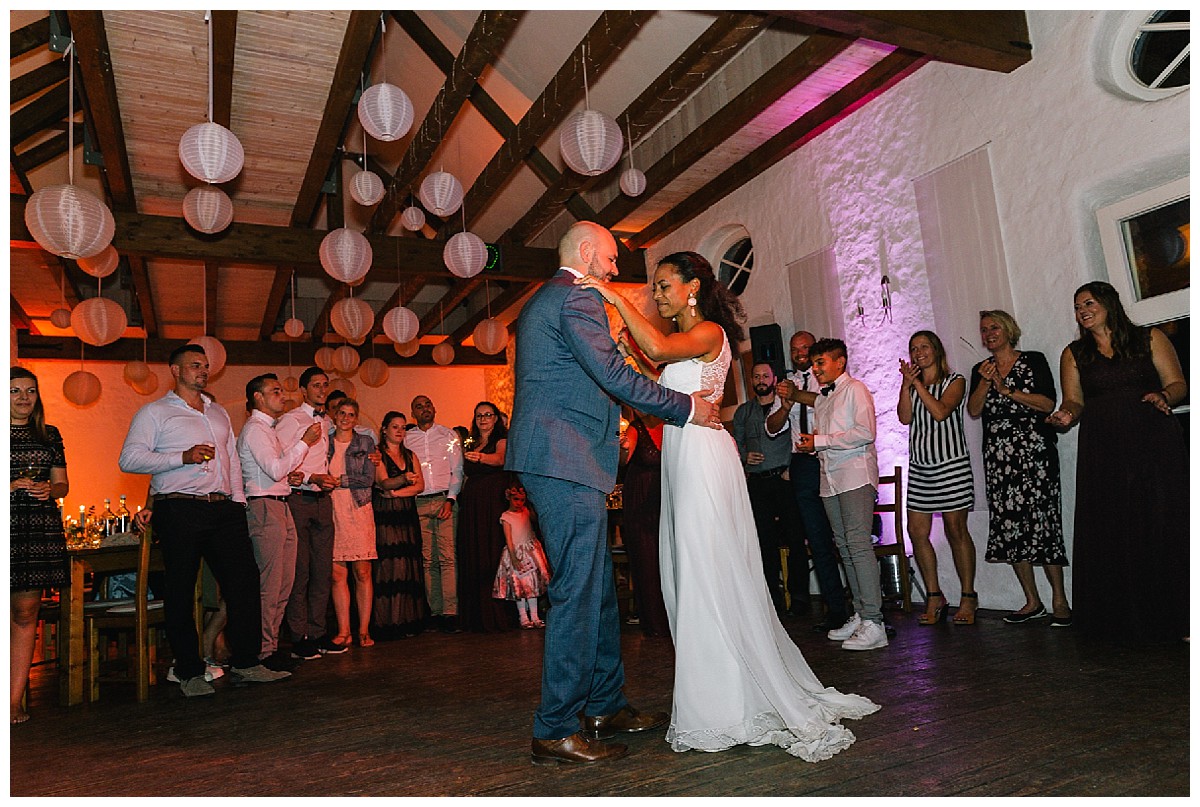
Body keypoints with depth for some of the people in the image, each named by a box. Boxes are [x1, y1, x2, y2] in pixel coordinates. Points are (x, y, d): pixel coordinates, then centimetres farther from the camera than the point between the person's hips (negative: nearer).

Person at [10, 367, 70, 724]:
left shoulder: (50, 435, 15)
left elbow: (62, 483, 17)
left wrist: (50, 490, -4)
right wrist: (13, 486, -11)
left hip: (41, 527, 3)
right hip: (8, 525, -3)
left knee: (26, 613, 3)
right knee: (18, 611, -5)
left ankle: (15, 698, 8)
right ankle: (15, 699, 10)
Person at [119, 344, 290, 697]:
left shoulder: (219, 412, 23)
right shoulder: (155, 412, 5)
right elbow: (129, 459, -6)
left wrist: (238, 502, 14)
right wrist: (183, 457, -15)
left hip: (224, 509, 5)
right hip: (180, 511, -5)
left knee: (244, 580, 0)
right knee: (181, 591, 0)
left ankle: (245, 662, 9)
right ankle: (190, 672, 10)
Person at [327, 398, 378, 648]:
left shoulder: (365, 442, 8)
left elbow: (368, 479, -1)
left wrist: (339, 480, -8)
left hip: (358, 510, -1)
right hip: (332, 511, 1)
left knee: (362, 572, -3)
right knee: (337, 574, -2)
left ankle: (364, 630, 4)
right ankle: (343, 631, 5)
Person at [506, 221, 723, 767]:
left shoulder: (541, 302, 25)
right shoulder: (576, 297, -8)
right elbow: (615, 375, -16)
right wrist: (687, 407, -7)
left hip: (555, 462, 11)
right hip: (566, 461, -11)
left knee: (597, 586, 14)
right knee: (579, 591, -7)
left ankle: (606, 706, 25)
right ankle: (556, 731, 2)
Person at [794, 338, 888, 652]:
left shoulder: (855, 389, -2)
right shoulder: (821, 399, 21)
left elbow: (865, 432, -15)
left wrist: (820, 441, -13)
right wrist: (809, 445, 3)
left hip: (855, 475, -8)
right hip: (830, 478, 8)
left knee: (858, 544, -14)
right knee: (844, 546, 8)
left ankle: (873, 625, -14)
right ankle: (860, 615, 15)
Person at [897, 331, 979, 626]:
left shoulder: (954, 381, 2)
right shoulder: (911, 385, 14)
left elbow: (940, 412, -15)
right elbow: (905, 417, -3)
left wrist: (918, 384, -11)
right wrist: (906, 383, -10)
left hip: (951, 465, -4)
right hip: (919, 468, 4)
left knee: (956, 530, -1)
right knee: (917, 531, 0)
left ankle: (968, 596, 11)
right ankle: (934, 596, 12)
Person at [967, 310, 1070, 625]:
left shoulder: (1033, 360, 5)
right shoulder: (981, 370, 15)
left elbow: (1048, 403, -6)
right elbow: (974, 411, 4)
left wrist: (1007, 390, -11)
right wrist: (985, 382, -9)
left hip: (1033, 450, -4)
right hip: (997, 455, 4)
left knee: (1041, 520, -8)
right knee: (1008, 524, 1)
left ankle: (1060, 601, 1)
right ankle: (1032, 602, 10)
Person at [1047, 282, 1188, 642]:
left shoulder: (1150, 339, 9)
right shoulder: (1074, 354, 13)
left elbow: (1178, 384, 5)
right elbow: (1074, 400, 10)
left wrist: (1163, 396, -16)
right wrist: (1067, 414, -12)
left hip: (1155, 442, -1)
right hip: (1103, 451, 2)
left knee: (1163, 525, -5)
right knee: (1110, 533, 0)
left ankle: (1173, 618, 4)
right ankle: (1122, 619, 9)